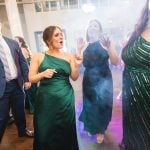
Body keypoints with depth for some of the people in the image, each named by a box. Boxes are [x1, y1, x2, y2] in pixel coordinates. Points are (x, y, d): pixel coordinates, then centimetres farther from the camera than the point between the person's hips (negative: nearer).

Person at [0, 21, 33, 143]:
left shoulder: (13, 43, 5)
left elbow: (22, 62, 8)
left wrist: (26, 79, 4)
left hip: (16, 83, 4)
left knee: (19, 111, 20)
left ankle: (22, 130, 44)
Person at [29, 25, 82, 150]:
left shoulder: (69, 57, 1)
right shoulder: (39, 57, -1)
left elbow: (74, 77, -2)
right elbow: (31, 78, -1)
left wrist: (77, 66, -19)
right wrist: (43, 74, -20)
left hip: (65, 100, 1)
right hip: (46, 100, 0)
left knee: (65, 132, 14)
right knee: (46, 132, 13)